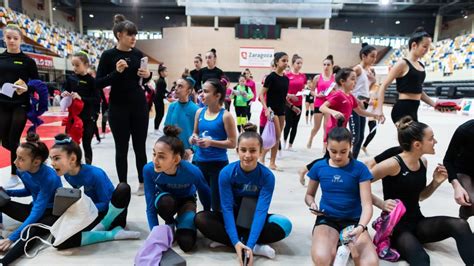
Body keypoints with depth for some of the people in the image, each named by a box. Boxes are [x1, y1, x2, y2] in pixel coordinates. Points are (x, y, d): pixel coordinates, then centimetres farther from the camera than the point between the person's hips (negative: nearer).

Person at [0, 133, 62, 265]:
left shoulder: (49, 178, -30)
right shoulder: (22, 170, -7)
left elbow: (37, 213, -31)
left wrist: (11, 238, -33)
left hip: (53, 214, -8)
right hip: (34, 209, 9)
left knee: (31, 231, -38)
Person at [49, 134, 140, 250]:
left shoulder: (95, 174, -25)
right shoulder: (67, 175, -7)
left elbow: (105, 204, -17)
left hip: (113, 212, -5)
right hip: (93, 215, 5)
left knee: (123, 188, -37)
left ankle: (101, 227, -17)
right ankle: (113, 233, -18)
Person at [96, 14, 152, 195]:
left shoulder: (138, 54, 5)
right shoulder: (108, 55, -6)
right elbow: (99, 83, -8)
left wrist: (148, 75, -7)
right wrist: (116, 72, -21)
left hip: (139, 105, 3)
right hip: (118, 107, -3)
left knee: (140, 147, 7)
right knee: (121, 148, 5)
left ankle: (142, 183, 20)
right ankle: (123, 185, 17)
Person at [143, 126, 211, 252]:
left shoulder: (192, 171, -38)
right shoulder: (149, 169, -34)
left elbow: (205, 192, -14)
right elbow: (150, 207, -24)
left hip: (186, 200, -1)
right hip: (165, 198, 1)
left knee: (186, 243, -19)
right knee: (165, 202, -37)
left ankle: (180, 221, 15)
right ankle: (170, 224, -1)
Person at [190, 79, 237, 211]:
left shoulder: (225, 116, -13)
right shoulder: (199, 112, 3)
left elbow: (232, 143, -13)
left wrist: (211, 142, -22)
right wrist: (193, 139, -6)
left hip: (218, 164, -5)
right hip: (200, 162, 6)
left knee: (217, 203, 3)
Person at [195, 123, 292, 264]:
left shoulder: (267, 176, -20)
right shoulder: (226, 173, -19)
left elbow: (261, 211, -26)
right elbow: (227, 208, -22)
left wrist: (249, 245, -37)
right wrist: (236, 242, -33)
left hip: (254, 220, -1)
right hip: (233, 218, 1)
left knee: (285, 224, -29)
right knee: (200, 219, -28)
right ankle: (257, 247, -28)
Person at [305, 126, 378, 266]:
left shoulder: (360, 168, -6)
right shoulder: (319, 167, -1)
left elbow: (367, 204, -10)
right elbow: (309, 195, 13)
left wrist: (361, 227, -28)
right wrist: (312, 204, -11)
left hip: (353, 220, 0)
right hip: (327, 219, 0)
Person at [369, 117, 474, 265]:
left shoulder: (423, 162, 5)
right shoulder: (393, 164, -19)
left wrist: (436, 182, 2)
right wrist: (382, 204, -24)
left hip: (417, 221, 8)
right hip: (395, 224, -8)